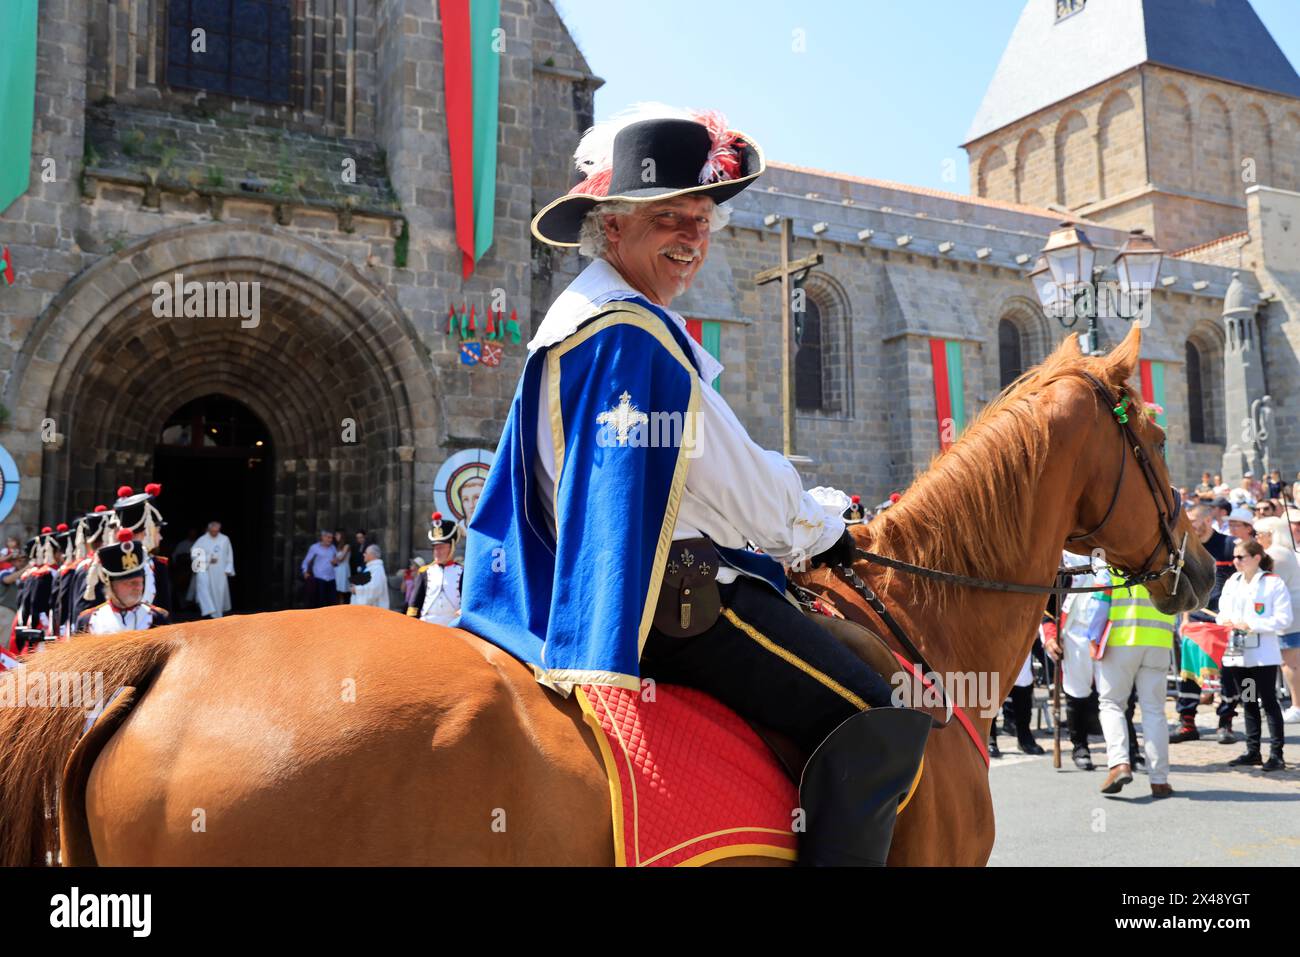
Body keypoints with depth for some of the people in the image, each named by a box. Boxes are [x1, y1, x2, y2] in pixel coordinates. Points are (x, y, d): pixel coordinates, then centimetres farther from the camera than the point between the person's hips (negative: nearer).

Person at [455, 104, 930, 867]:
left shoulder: (584, 319, 19)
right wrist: (820, 535, 5)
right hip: (680, 598, -11)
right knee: (880, 723, -17)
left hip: (657, 588, 11)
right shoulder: (632, 334, -16)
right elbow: (733, 477, -12)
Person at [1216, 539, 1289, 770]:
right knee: (1248, 703, 12)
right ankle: (1252, 752, 19)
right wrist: (1225, 622, -6)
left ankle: (1276, 754, 4)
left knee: (1269, 702, -2)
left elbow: (1283, 620, -12)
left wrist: (1250, 625, -19)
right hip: (1237, 653, 6)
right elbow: (1223, 610, 17)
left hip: (1263, 653, -6)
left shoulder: (1274, 583, -8)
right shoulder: (1232, 582, 12)